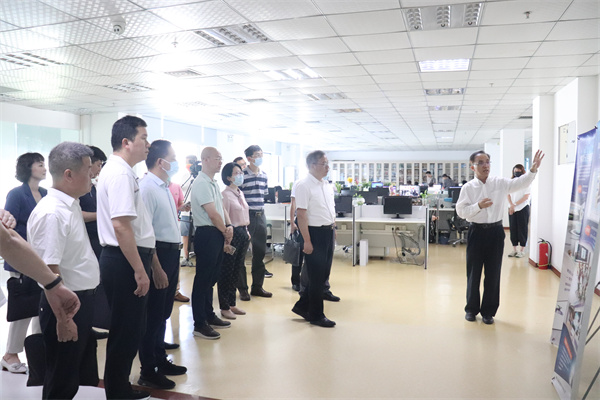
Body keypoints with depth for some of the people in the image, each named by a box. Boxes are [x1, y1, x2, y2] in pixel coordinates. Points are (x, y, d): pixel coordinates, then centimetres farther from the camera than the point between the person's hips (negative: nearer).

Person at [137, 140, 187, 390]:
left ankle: (160, 360, 35)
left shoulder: (164, 188, 12)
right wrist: (157, 270, -22)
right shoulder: (147, 188, -17)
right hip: (158, 256, -9)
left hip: (171, 254, 9)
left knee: (163, 313, 19)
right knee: (153, 315, 3)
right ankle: (148, 373, 17)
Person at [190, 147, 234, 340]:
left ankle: (209, 316, 29)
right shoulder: (201, 184, -15)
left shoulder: (213, 183, 15)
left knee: (212, 278, 17)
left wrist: (229, 226, -1)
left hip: (218, 234, 10)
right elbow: (212, 214, -18)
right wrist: (226, 231, -5)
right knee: (203, 279, -3)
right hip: (206, 235, -10)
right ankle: (199, 324, 5)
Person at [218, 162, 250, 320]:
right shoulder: (225, 194, -12)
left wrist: (246, 231, 16)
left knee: (236, 271, 14)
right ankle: (224, 307, 11)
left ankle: (232, 304, 25)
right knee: (227, 271, 1)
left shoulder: (240, 193, 14)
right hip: (232, 234, -8)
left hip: (243, 232, 8)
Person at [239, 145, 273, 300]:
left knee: (260, 252, 10)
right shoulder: (242, 175, -9)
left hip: (261, 216, 7)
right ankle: (242, 289, 10)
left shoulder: (264, 175, 12)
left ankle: (257, 287, 21)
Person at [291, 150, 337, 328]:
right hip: (315, 233, -8)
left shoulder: (327, 185, 12)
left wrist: (333, 230, 16)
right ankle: (316, 315, 19)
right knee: (316, 277, 3)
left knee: (323, 274, 14)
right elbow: (301, 214, -18)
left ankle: (302, 306, 30)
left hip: (329, 232, 8)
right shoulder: (304, 186, -14)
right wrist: (307, 241, -20)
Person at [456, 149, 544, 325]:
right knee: (474, 273, 9)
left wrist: (533, 169, -15)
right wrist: (478, 206, -21)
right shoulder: (468, 188, -4)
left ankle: (488, 311, 23)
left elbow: (521, 183, -1)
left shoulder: (500, 183, 3)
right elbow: (461, 211, -7)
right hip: (476, 232, -2)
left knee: (493, 274, 8)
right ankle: (471, 309, 26)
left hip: (495, 232, 2)